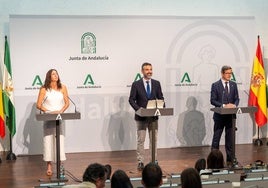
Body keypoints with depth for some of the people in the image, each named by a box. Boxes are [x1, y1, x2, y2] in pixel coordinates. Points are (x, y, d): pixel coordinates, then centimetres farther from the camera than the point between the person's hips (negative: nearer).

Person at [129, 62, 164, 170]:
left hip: (153, 116, 3)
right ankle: (140, 162, 6)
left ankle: (154, 160, 14)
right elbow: (131, 99, -3)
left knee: (154, 139, 7)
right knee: (140, 140, 1)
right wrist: (138, 108, -18)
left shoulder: (156, 84, 6)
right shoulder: (136, 84, -2)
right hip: (141, 116, -3)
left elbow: (160, 98, 8)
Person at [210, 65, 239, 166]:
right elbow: (212, 100, -7)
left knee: (230, 138, 8)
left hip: (230, 115, 3)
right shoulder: (215, 85, -4)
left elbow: (237, 99, 10)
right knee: (216, 138, 3)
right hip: (219, 115, -3)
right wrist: (224, 106, -18)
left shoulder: (234, 85, 8)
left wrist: (234, 105, -12)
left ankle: (230, 160, 15)